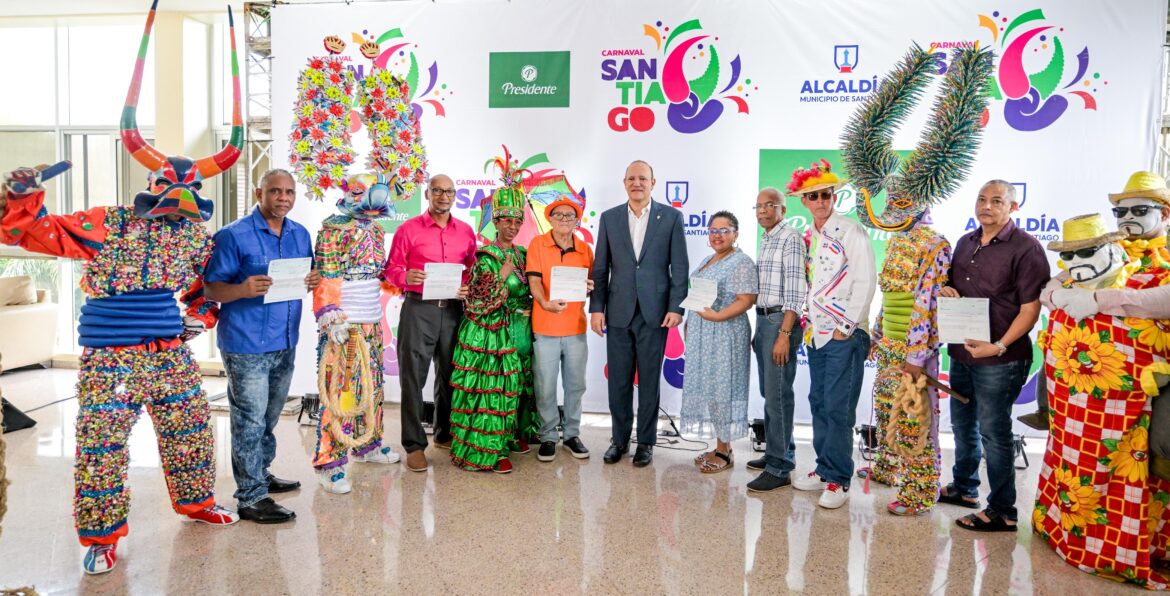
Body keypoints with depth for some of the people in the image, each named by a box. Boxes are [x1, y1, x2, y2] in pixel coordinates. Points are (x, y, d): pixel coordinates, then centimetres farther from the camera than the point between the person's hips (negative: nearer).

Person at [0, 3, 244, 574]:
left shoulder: (197, 237, 6)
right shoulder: (105, 225, -6)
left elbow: (209, 282, 21)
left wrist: (202, 314, 6)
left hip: (171, 353, 4)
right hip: (110, 356, -4)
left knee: (190, 430, 14)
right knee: (102, 443, 0)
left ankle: (195, 501, 35)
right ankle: (100, 535, 15)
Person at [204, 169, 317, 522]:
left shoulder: (300, 234, 9)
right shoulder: (233, 236, -10)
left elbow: (305, 279, 17)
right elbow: (211, 289, -11)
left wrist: (313, 282, -6)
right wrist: (243, 289, -30)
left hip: (285, 343, 7)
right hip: (246, 345, -7)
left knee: (269, 417, 20)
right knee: (250, 420, -2)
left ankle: (260, 474, 37)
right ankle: (251, 497, 6)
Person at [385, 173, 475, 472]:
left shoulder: (466, 232, 11)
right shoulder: (408, 229, 1)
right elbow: (391, 269, -1)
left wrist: (468, 288, -6)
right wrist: (404, 276, -22)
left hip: (453, 310, 4)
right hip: (418, 309, -3)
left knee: (450, 375, 12)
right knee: (413, 377, -3)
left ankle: (444, 434, 28)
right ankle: (414, 445, 5)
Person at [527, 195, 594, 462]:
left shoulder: (584, 249, 8)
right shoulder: (537, 244, 0)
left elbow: (591, 284, 14)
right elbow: (534, 281, -8)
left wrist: (590, 287, -10)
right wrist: (545, 303, -26)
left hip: (576, 327, 3)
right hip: (545, 328, -2)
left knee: (575, 384, 10)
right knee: (545, 386, 3)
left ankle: (572, 434, 24)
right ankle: (548, 437, 17)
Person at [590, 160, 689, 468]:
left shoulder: (671, 217, 1)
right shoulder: (609, 218, 7)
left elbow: (679, 266, 0)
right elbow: (600, 268, 7)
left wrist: (676, 307, -7)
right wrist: (596, 308, 1)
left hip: (655, 312, -2)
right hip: (618, 313, 2)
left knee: (649, 380, 6)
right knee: (618, 381, 8)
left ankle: (646, 442, 19)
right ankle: (619, 439, 23)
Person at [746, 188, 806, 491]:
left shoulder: (790, 239, -11)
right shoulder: (765, 240, 16)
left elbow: (795, 291, -17)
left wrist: (784, 334, -22)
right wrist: (759, 329, 17)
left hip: (781, 321, -9)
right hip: (763, 319, 9)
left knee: (778, 394, -7)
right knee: (768, 392, 14)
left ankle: (780, 468, -1)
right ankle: (777, 452, 27)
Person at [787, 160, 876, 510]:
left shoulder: (851, 232, -8)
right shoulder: (808, 238, 13)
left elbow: (866, 283, -13)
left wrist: (846, 327, -13)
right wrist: (807, 321, 9)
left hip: (844, 335, -7)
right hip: (817, 333, 7)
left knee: (838, 408, -6)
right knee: (818, 403, 12)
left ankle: (838, 481, 3)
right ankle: (824, 470, 23)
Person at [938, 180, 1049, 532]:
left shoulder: (1025, 248, -10)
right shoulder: (965, 243, 12)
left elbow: (1031, 307, -14)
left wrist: (1000, 345, -23)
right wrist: (946, 290, 0)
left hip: (999, 358, -7)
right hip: (961, 352, 7)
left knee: (993, 432, 0)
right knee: (963, 424, 19)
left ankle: (1002, 512, 12)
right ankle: (964, 488, 37)